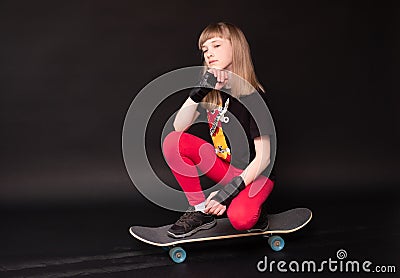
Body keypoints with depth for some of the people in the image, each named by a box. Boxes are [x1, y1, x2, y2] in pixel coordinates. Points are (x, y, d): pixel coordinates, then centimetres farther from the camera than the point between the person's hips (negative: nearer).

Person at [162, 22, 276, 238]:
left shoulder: (253, 96, -17)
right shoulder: (211, 92, 0)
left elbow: (264, 157, -19)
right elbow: (179, 127, -10)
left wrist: (230, 190, -27)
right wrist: (198, 93, -24)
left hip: (254, 172, -6)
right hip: (224, 166, 6)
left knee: (240, 218, -36)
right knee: (172, 141, -17)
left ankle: (253, 207, 2)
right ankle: (200, 210, -8)